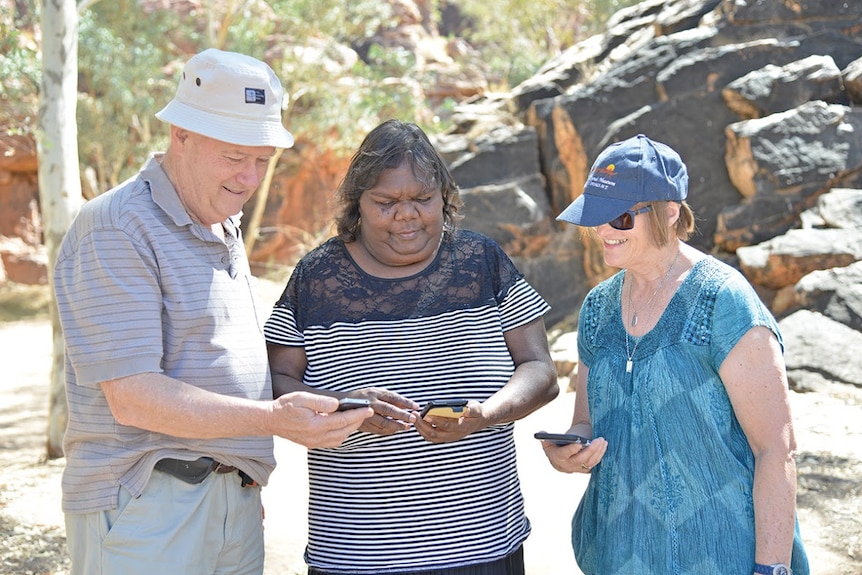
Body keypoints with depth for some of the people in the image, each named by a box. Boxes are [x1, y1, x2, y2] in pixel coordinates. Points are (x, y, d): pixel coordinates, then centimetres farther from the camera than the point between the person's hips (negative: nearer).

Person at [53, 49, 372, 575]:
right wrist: (273, 419, -28)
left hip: (237, 507, 8)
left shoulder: (224, 229, 17)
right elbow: (133, 397, -20)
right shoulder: (116, 229, -12)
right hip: (145, 508, -8)